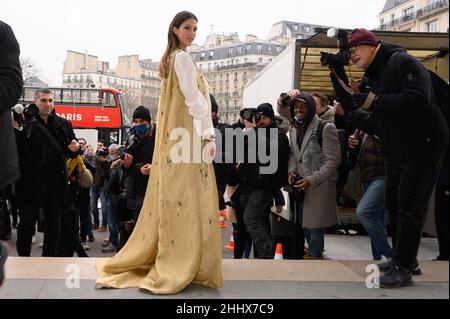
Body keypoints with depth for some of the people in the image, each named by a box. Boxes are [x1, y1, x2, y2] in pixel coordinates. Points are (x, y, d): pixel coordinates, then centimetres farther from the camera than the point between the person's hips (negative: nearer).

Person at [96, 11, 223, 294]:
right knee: (188, 199, -7)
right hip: (188, 135, -10)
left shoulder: (170, 59, 21)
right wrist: (209, 134, -16)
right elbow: (194, 98, -15)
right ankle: (181, 266, -3)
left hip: (174, 137, 10)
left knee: (171, 197, 10)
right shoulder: (183, 58, -8)